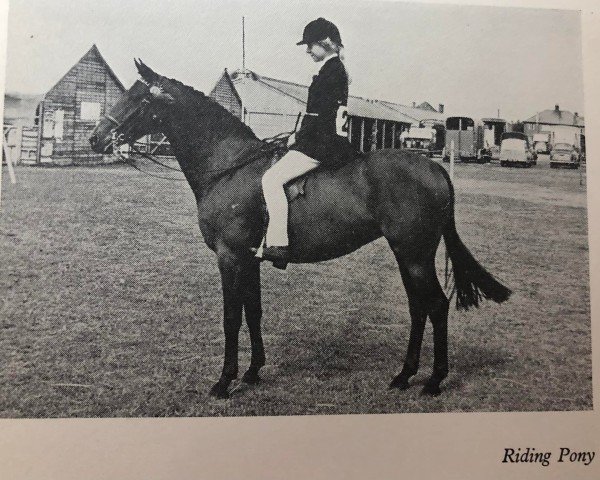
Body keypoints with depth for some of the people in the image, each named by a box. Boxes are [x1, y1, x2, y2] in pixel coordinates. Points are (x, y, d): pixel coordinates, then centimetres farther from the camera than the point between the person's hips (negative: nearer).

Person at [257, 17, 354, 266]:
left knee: (271, 179, -19)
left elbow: (322, 113, -19)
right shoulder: (335, 68, 21)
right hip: (324, 140, 11)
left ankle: (277, 243, -20)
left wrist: (298, 136, -9)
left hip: (321, 143, -11)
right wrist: (300, 134, 15)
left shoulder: (332, 69, -11)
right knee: (274, 177, 15)